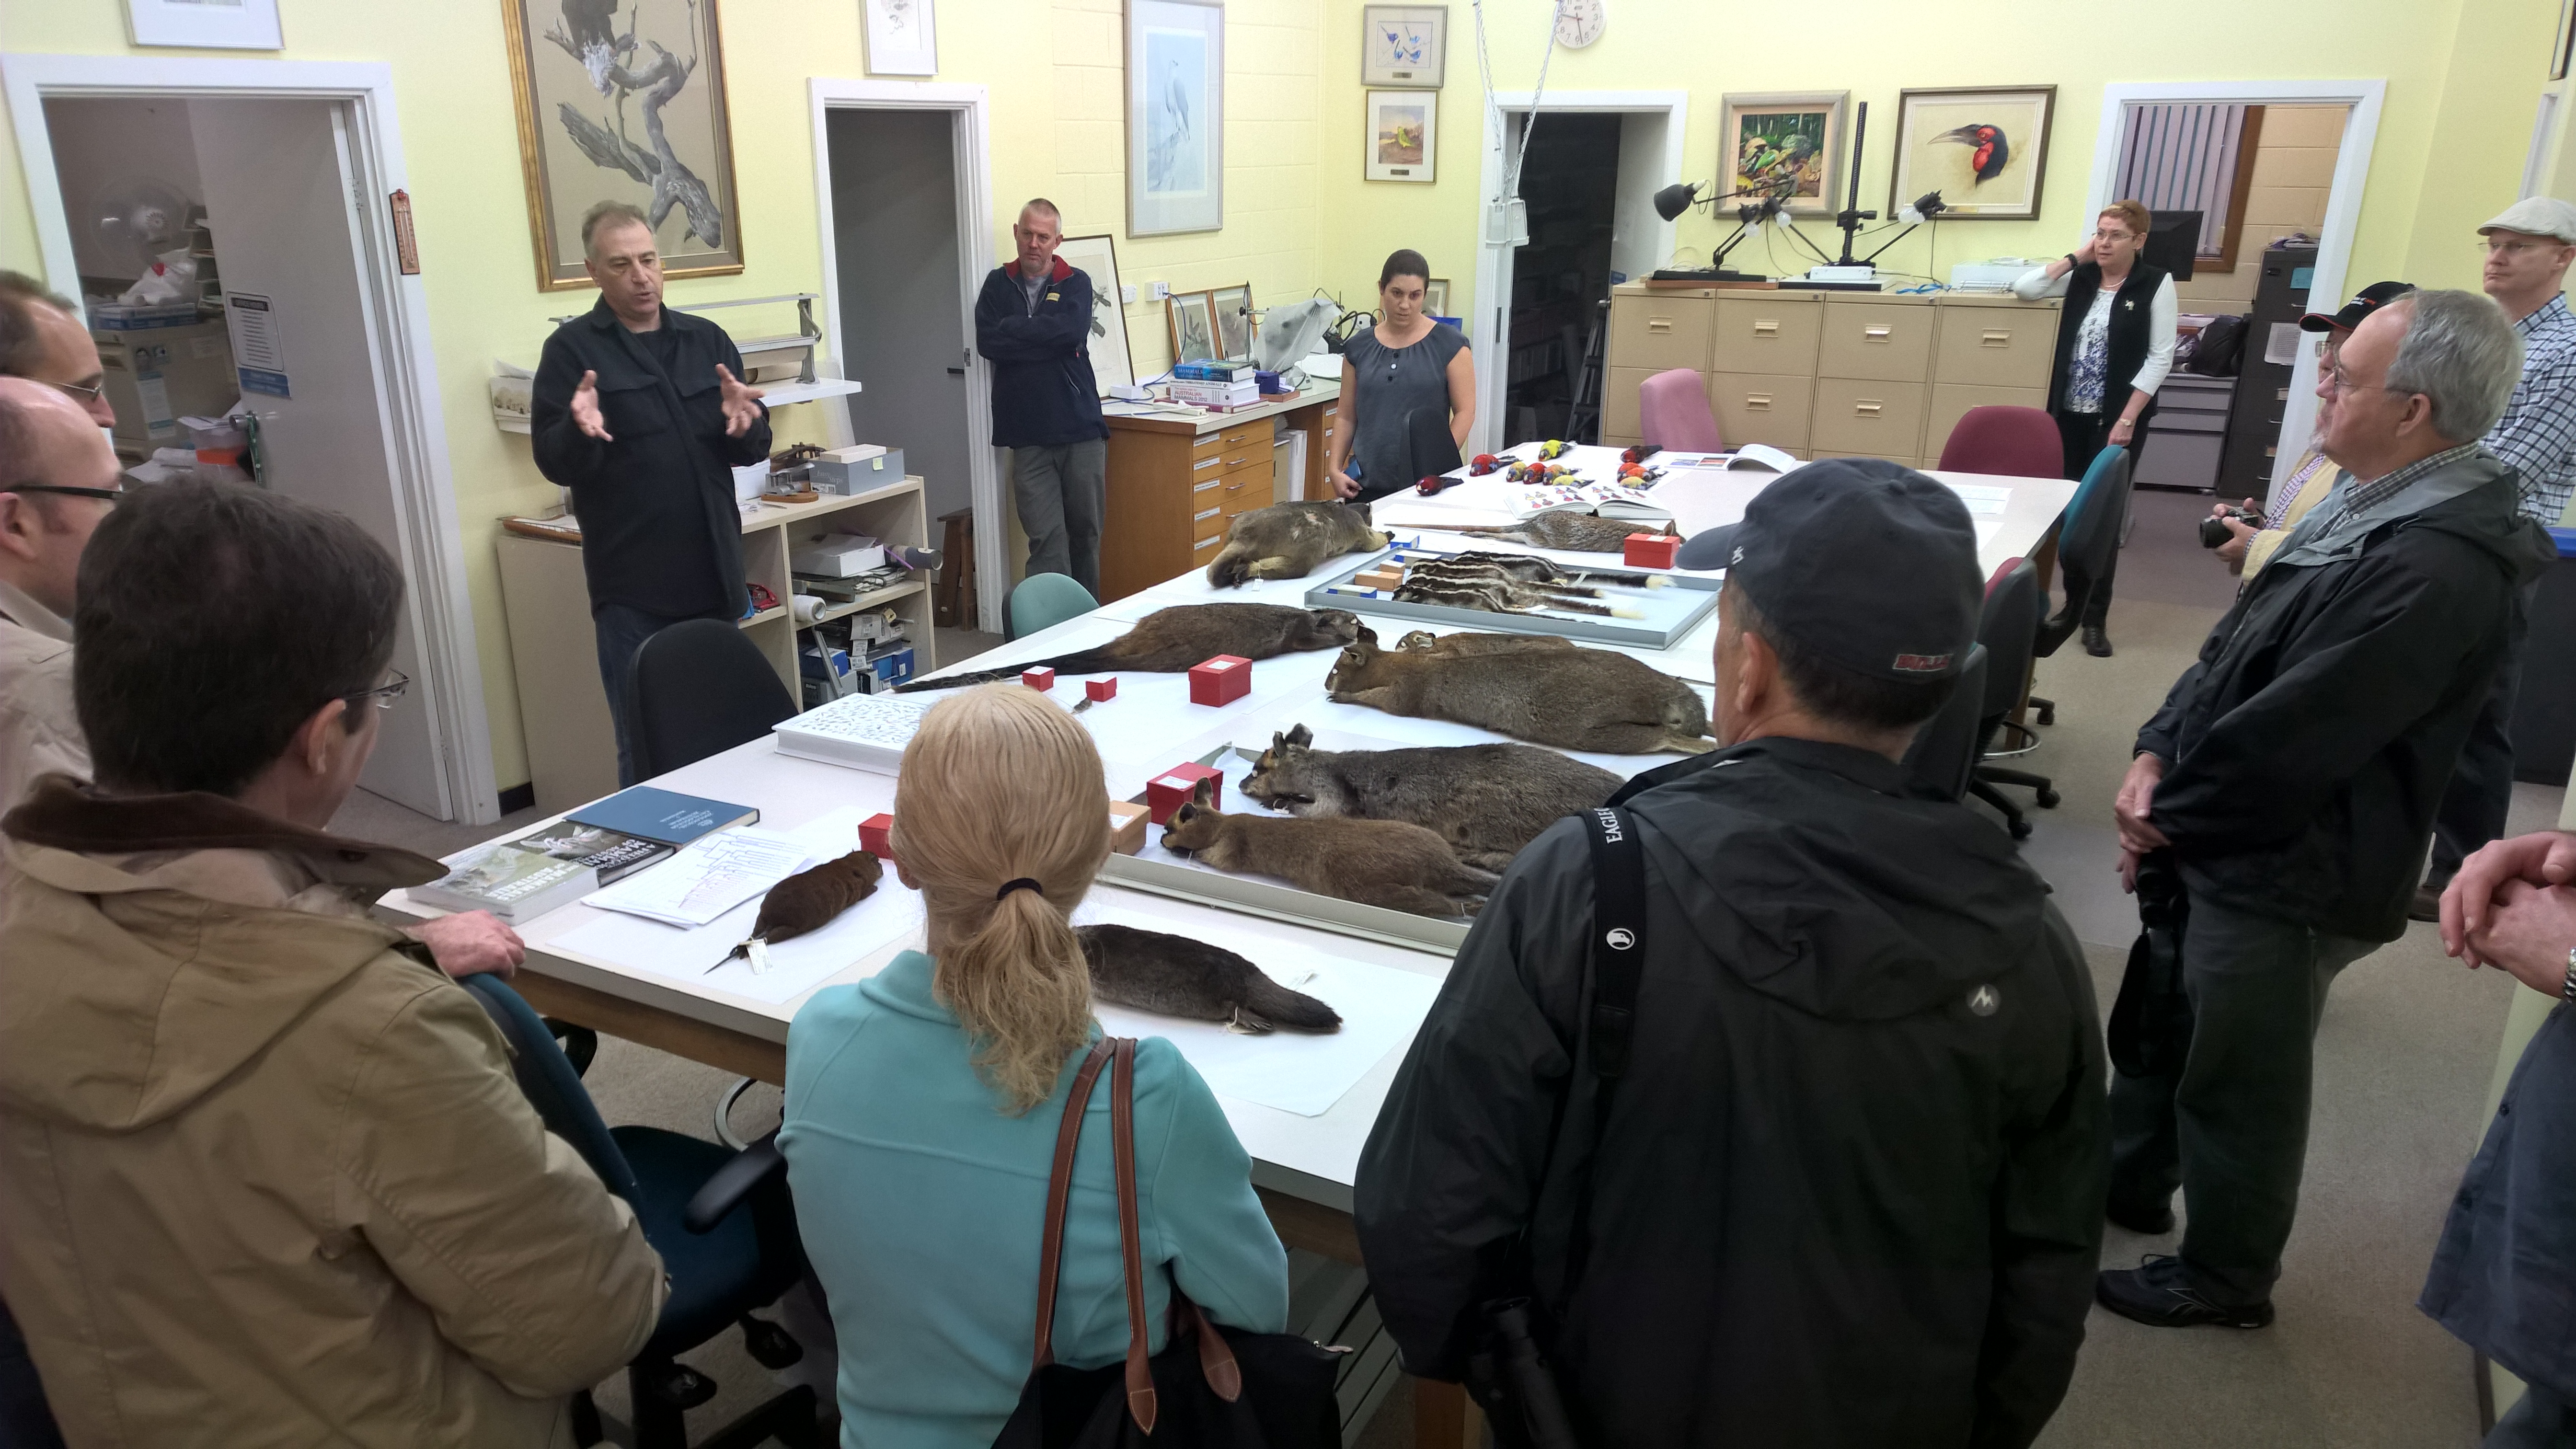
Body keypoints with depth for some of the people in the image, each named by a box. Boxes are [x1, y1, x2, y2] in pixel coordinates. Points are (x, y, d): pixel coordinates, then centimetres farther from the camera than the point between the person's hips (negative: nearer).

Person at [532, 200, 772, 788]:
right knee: (645, 745, 0)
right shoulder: (572, 350, 0)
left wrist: (745, 425, -14)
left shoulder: (708, 341, 11)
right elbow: (554, 463, -5)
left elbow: (753, 451, 9)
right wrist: (580, 432, -27)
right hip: (631, 589, -4)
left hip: (712, 576, 4)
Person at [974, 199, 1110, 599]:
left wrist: (1013, 329, -6)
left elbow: (1072, 332, -13)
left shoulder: (1076, 283, 7)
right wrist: (1050, 341, -8)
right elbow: (987, 343, -5)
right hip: (1028, 435, 0)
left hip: (1081, 429, 0)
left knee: (1086, 532, 6)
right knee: (1046, 540, -6)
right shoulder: (998, 285, 10)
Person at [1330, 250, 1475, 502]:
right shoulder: (1359, 349, 9)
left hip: (1425, 485, -2)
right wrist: (1335, 470, -1)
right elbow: (1347, 418, 11)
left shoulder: (1448, 345, 0)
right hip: (1368, 485, 3)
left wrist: (1438, 464, -13)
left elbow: (1465, 412, -3)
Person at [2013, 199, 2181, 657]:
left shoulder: (2156, 284, -6)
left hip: (2117, 418, -4)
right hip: (2069, 413, 4)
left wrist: (2127, 420, -14)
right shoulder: (2080, 277, 5)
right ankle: (2074, 606, 21)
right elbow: (2024, 289, -5)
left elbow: (2160, 358, -8)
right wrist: (2075, 257, -6)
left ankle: (2096, 617, 9)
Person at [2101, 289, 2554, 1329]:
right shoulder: (2372, 505, 3)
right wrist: (2156, 756, -4)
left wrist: (2165, 819, -13)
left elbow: (2287, 738, -27)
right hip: (2237, 841, 9)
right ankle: (2130, 1178, 49)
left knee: (2239, 1085, 11)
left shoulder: (2436, 569, -29)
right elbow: (2237, 646, 7)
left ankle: (2224, 1279, 33)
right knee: (2163, 1018, 26)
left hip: (2286, 876, -9)